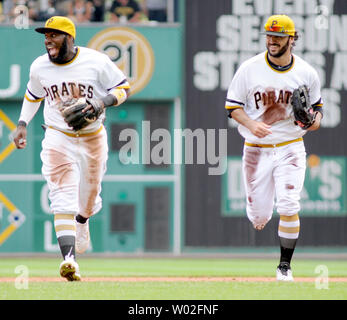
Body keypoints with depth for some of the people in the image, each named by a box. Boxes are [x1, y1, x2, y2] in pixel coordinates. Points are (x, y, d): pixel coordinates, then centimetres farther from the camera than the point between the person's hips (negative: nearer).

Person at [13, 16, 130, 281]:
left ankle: (82, 221, 57)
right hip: (58, 139, 0)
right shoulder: (39, 67, -2)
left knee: (90, 190, 18)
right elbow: (33, 95, 17)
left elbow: (124, 88, -5)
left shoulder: (97, 62, -12)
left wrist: (102, 102, -23)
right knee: (63, 196, -18)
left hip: (93, 138, 0)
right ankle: (69, 258, -30)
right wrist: (22, 124, 6)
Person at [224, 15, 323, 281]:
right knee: (259, 214, 3)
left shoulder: (307, 73, -2)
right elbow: (232, 105, -1)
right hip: (256, 148, 0)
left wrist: (316, 120, -12)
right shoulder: (250, 69, -5)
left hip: (290, 148, 0)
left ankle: (285, 265, -2)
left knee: (288, 207, -15)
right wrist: (251, 124, -20)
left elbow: (317, 105, 12)